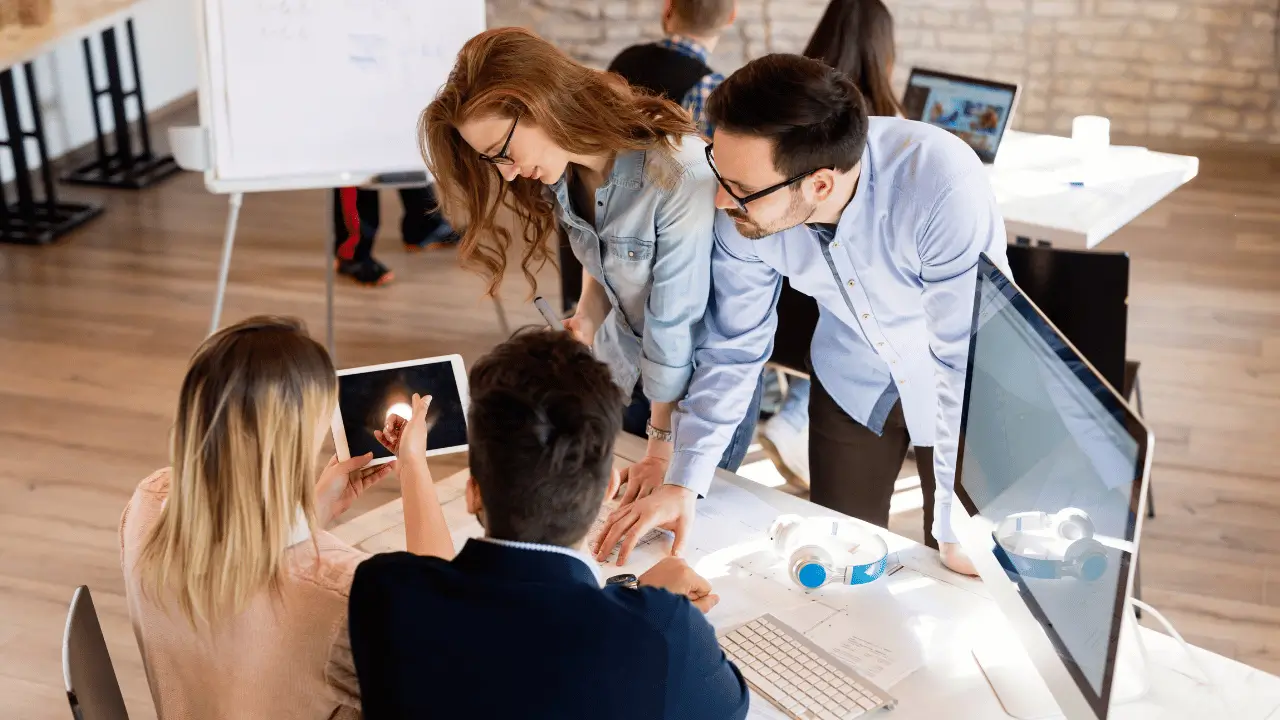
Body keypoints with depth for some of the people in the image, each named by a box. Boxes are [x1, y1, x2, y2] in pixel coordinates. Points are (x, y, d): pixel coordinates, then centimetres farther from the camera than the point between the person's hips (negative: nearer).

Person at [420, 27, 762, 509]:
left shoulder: (679, 172, -31)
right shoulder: (562, 167, -9)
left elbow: (676, 323, -24)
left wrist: (664, 448, -17)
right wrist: (589, 313, -6)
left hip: (698, 382, -6)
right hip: (619, 371, 6)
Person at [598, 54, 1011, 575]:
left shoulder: (943, 187, -38)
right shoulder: (744, 210, -25)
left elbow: (969, 361, -30)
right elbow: (731, 349, -10)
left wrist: (961, 525, -26)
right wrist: (683, 484, -15)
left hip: (961, 389, -3)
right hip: (853, 384, 3)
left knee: (958, 573, 10)